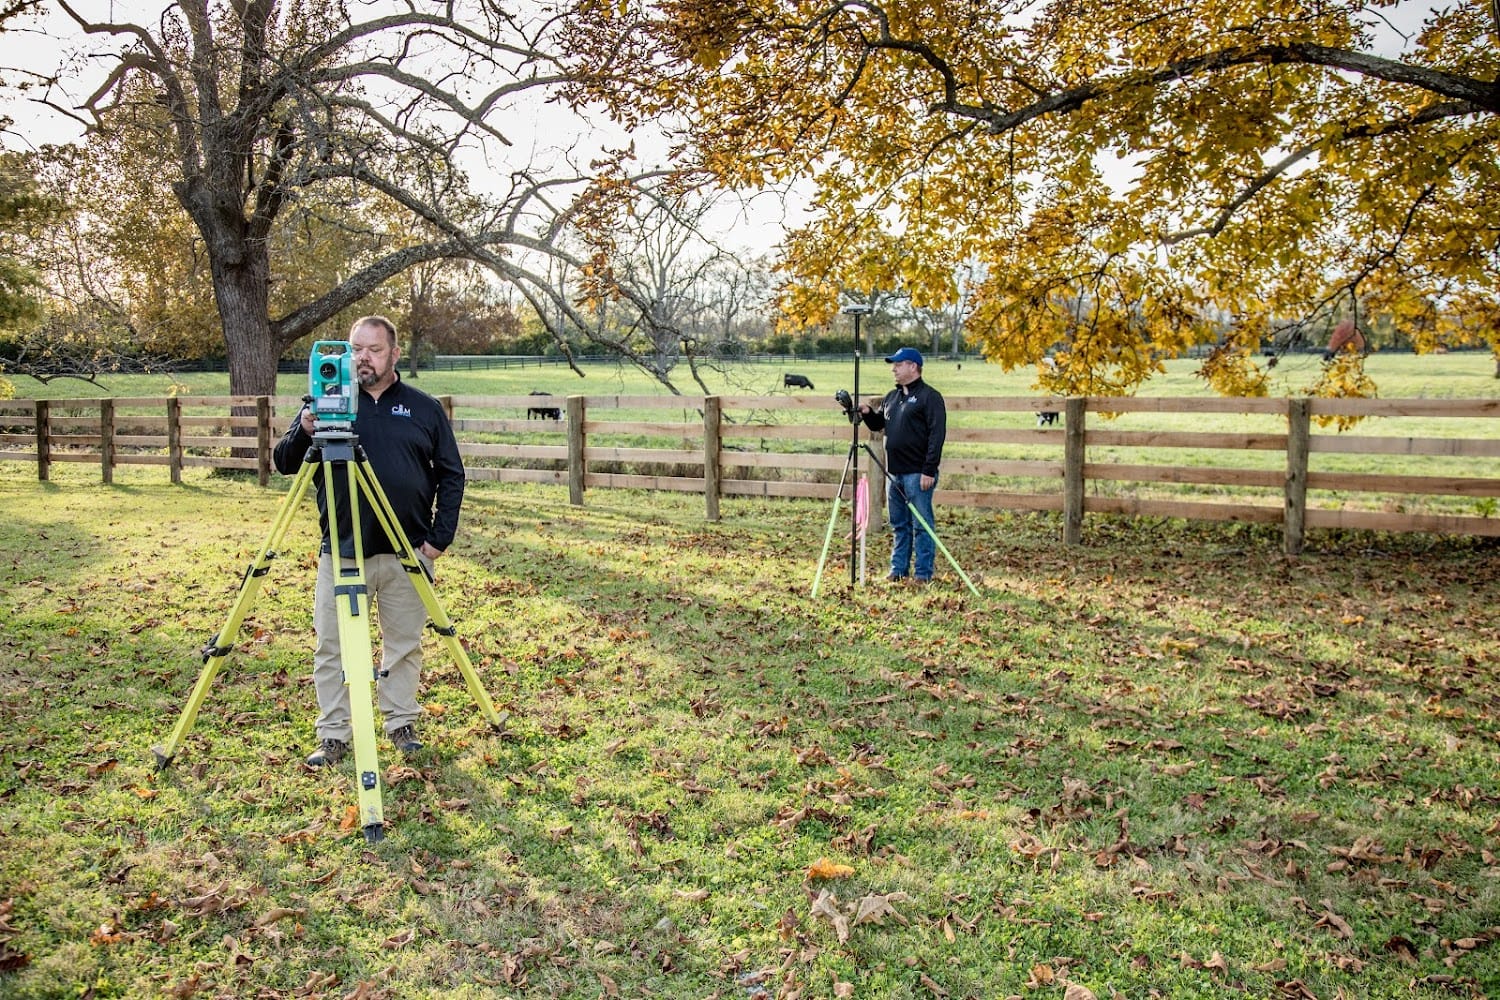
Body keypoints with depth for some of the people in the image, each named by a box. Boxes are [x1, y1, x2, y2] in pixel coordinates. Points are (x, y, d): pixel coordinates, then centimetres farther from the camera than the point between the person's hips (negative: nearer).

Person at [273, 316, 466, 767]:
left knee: (405, 645, 10)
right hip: (340, 553, 0)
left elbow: (451, 476, 5)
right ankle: (333, 735, 16)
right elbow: (283, 463, 3)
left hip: (407, 555, 0)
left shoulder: (425, 408, 4)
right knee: (332, 646, 4)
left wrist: (440, 537, -4)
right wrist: (303, 433, -19)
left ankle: (402, 724, 24)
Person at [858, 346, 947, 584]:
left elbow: (937, 435, -13)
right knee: (899, 524, 13)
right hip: (894, 473, 8)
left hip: (917, 474, -8)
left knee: (921, 525, -2)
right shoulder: (891, 397, 17)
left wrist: (929, 471, -19)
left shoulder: (930, 397, -7)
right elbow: (878, 424, 26)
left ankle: (924, 574, 3)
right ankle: (898, 570, 19)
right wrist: (867, 413, 3)